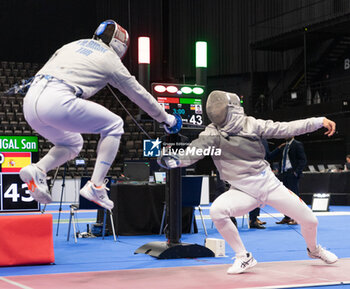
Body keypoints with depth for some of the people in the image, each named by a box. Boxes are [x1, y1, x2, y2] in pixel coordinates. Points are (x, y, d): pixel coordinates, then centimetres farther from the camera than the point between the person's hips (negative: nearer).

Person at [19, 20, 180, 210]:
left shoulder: (74, 44, 29)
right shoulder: (110, 59, 15)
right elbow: (139, 94, 24)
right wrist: (165, 118, 37)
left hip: (30, 101, 7)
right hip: (57, 102, -6)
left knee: (73, 144, 28)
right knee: (113, 126, 13)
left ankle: (37, 170, 1)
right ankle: (95, 186, 3)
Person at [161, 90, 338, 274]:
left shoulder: (251, 124, -6)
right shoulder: (212, 133, -9)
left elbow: (286, 129, -3)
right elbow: (194, 151, -22)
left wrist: (319, 121, -8)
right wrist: (175, 160, -42)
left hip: (269, 183, 1)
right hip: (243, 191, -1)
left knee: (310, 221, 0)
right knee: (216, 211, -30)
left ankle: (313, 249, 38)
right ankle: (244, 257, -10)